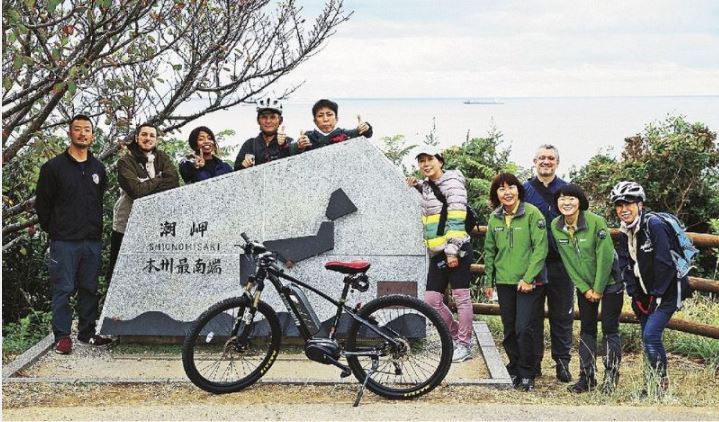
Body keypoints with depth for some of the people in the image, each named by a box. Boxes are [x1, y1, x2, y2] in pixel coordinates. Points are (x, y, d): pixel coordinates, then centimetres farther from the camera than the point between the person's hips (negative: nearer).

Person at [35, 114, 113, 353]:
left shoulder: (98, 168, 12)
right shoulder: (53, 167, -1)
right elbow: (42, 203, 2)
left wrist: (97, 228, 10)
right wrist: (53, 230, 2)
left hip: (93, 241, 4)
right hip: (64, 241, -4)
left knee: (90, 288, 9)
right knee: (63, 289, -3)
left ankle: (87, 332, 18)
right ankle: (62, 336, 2)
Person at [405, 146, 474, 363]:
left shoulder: (451, 182, -8)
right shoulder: (427, 186, 16)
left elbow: (456, 218, -15)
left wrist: (452, 250, -20)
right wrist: (418, 187, 21)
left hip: (456, 250, -8)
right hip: (438, 253, 8)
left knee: (461, 297, 0)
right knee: (431, 299, 6)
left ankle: (465, 345, 8)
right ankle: (456, 335, 22)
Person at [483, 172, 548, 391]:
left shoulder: (532, 213, -10)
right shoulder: (495, 218, 7)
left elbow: (541, 248, -14)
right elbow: (489, 251, 15)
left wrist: (528, 278, -17)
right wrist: (488, 281, 13)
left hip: (529, 283, -5)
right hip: (504, 283, 5)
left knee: (524, 329, -11)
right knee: (509, 331, 11)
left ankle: (527, 375, 3)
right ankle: (514, 371, 24)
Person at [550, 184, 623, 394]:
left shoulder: (596, 222, -23)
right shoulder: (555, 226, -8)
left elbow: (605, 257, -19)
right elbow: (568, 262, -2)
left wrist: (598, 289, -15)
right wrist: (584, 288, -5)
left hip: (609, 282, -5)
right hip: (584, 285, 5)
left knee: (610, 329, -2)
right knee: (586, 330, 7)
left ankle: (611, 377, 6)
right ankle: (587, 377, 13)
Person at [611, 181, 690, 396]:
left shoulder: (654, 226, -19)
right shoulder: (624, 234, 5)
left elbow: (665, 264, -22)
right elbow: (626, 267, 4)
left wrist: (656, 295, -18)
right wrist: (637, 297, -4)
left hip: (667, 290, -7)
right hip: (646, 292, 7)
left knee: (651, 335, -17)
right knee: (648, 337, 7)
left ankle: (660, 382, -2)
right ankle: (653, 384, 17)